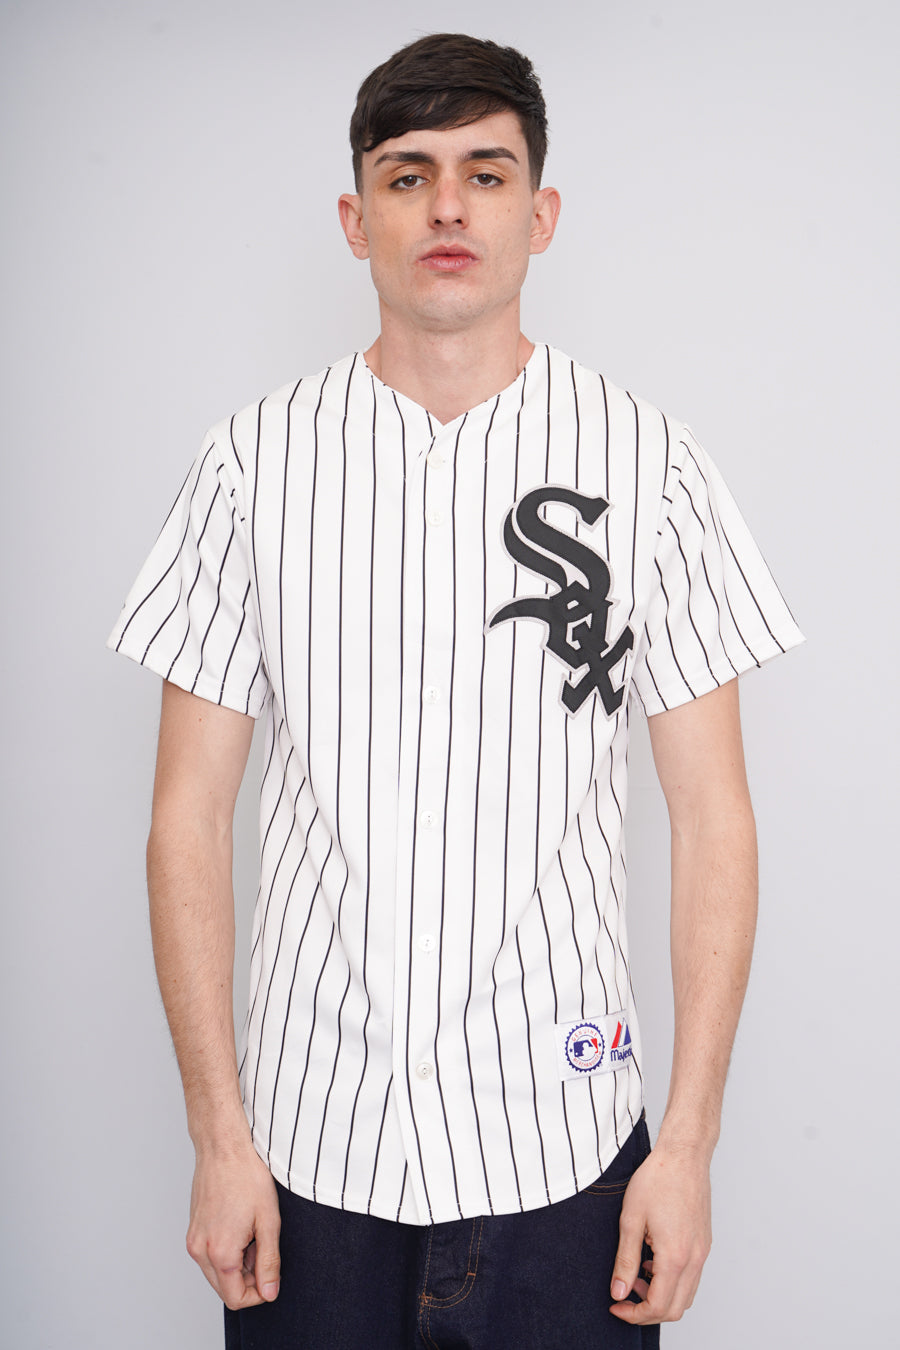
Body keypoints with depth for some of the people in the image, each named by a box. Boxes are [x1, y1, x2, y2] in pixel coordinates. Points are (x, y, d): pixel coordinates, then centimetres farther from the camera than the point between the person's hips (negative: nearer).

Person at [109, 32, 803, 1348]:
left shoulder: (647, 461, -3)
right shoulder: (254, 461, -2)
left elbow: (713, 815, -2)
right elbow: (189, 812, -1)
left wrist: (690, 1139, -4)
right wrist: (220, 1136, -2)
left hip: (562, 1140, 0)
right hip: (312, 1138, 1)